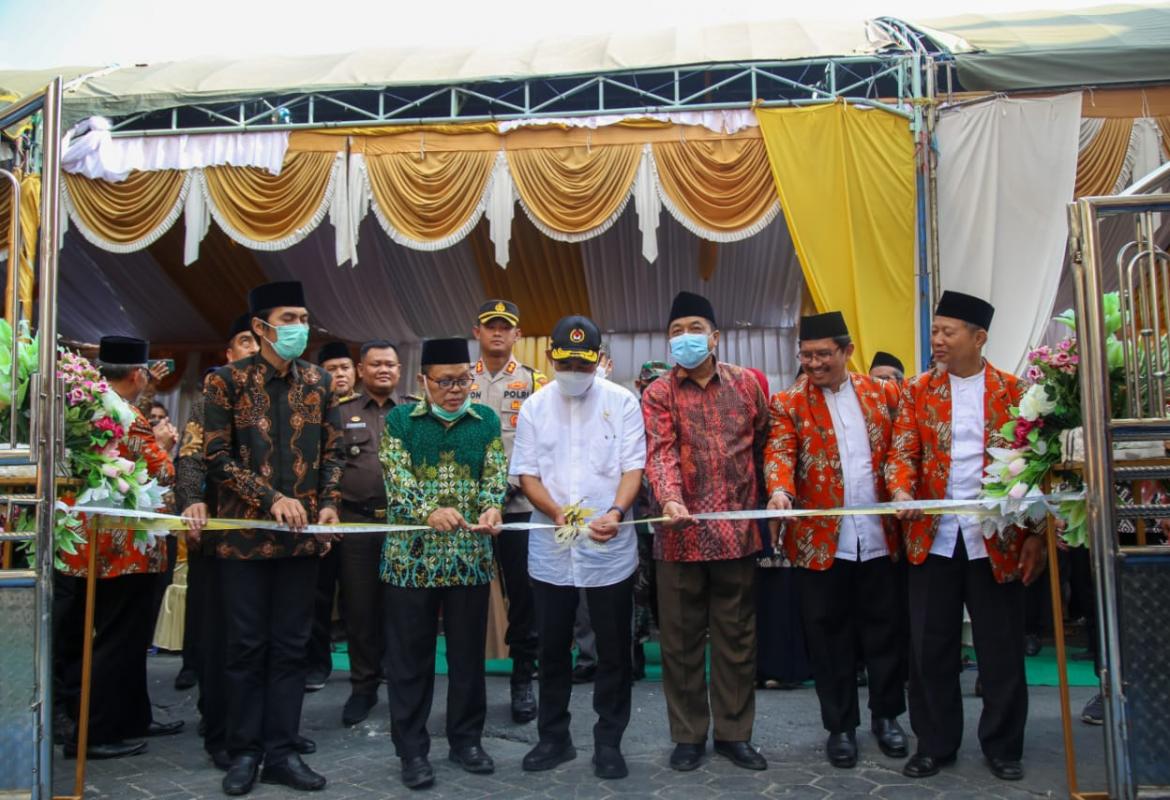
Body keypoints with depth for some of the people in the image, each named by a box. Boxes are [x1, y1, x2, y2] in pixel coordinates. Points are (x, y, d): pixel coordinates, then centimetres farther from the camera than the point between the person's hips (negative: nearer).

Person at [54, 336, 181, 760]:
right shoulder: (129, 419, -17)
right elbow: (164, 476, -16)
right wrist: (166, 448, 2)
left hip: (87, 545, 9)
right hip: (126, 548, -9)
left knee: (121, 638, 17)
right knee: (119, 640, 0)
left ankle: (133, 717, 26)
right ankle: (94, 733, 5)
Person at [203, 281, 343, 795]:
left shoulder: (317, 381, 6)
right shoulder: (226, 381, -4)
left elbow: (331, 451, 10)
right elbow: (217, 457, -8)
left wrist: (329, 504, -5)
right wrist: (272, 498, -17)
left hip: (302, 535, 3)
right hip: (245, 533, -3)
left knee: (290, 646, 7)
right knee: (247, 646, 4)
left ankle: (281, 753, 16)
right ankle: (244, 753, 17)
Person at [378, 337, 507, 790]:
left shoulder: (486, 421, 7)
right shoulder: (399, 420, 1)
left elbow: (496, 473, 1)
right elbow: (396, 478, -9)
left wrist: (492, 508, -20)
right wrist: (428, 511, -26)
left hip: (472, 555, 2)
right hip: (412, 556, -2)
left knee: (469, 652, 10)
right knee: (410, 656, 5)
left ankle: (466, 740, 25)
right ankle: (412, 749, 16)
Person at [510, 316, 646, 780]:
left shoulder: (621, 402, -1)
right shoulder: (535, 407, 4)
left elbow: (633, 466, -6)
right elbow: (526, 473, 2)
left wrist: (616, 512, -24)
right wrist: (557, 512, -16)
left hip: (610, 548, -2)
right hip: (550, 549, 2)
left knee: (613, 650, 6)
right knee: (552, 648, 12)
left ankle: (608, 741, 21)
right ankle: (554, 737, 27)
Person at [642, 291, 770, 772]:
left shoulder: (747, 384, 7)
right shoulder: (658, 395, 1)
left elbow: (765, 443, 15)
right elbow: (660, 452, -14)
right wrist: (669, 500, -29)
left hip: (738, 529, 2)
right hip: (681, 532, -1)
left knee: (736, 637, 10)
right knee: (681, 640, 7)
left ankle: (734, 733, 24)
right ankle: (688, 735, 21)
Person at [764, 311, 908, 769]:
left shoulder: (883, 394, 8)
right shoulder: (788, 403, 0)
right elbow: (778, 453, -13)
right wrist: (780, 490, -33)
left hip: (880, 537, 2)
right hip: (820, 540, -2)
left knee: (884, 630, 12)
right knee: (829, 637, 7)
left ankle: (886, 715, 30)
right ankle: (841, 726, 21)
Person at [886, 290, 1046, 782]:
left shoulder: (1013, 391, 2)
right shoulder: (918, 390, 5)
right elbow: (902, 451, 0)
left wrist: (1035, 534, -3)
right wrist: (901, 490, -21)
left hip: (996, 539, -1)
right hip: (932, 537, 1)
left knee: (1001, 648, 7)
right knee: (930, 646, 6)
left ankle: (1003, 747, 23)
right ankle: (935, 744, 20)